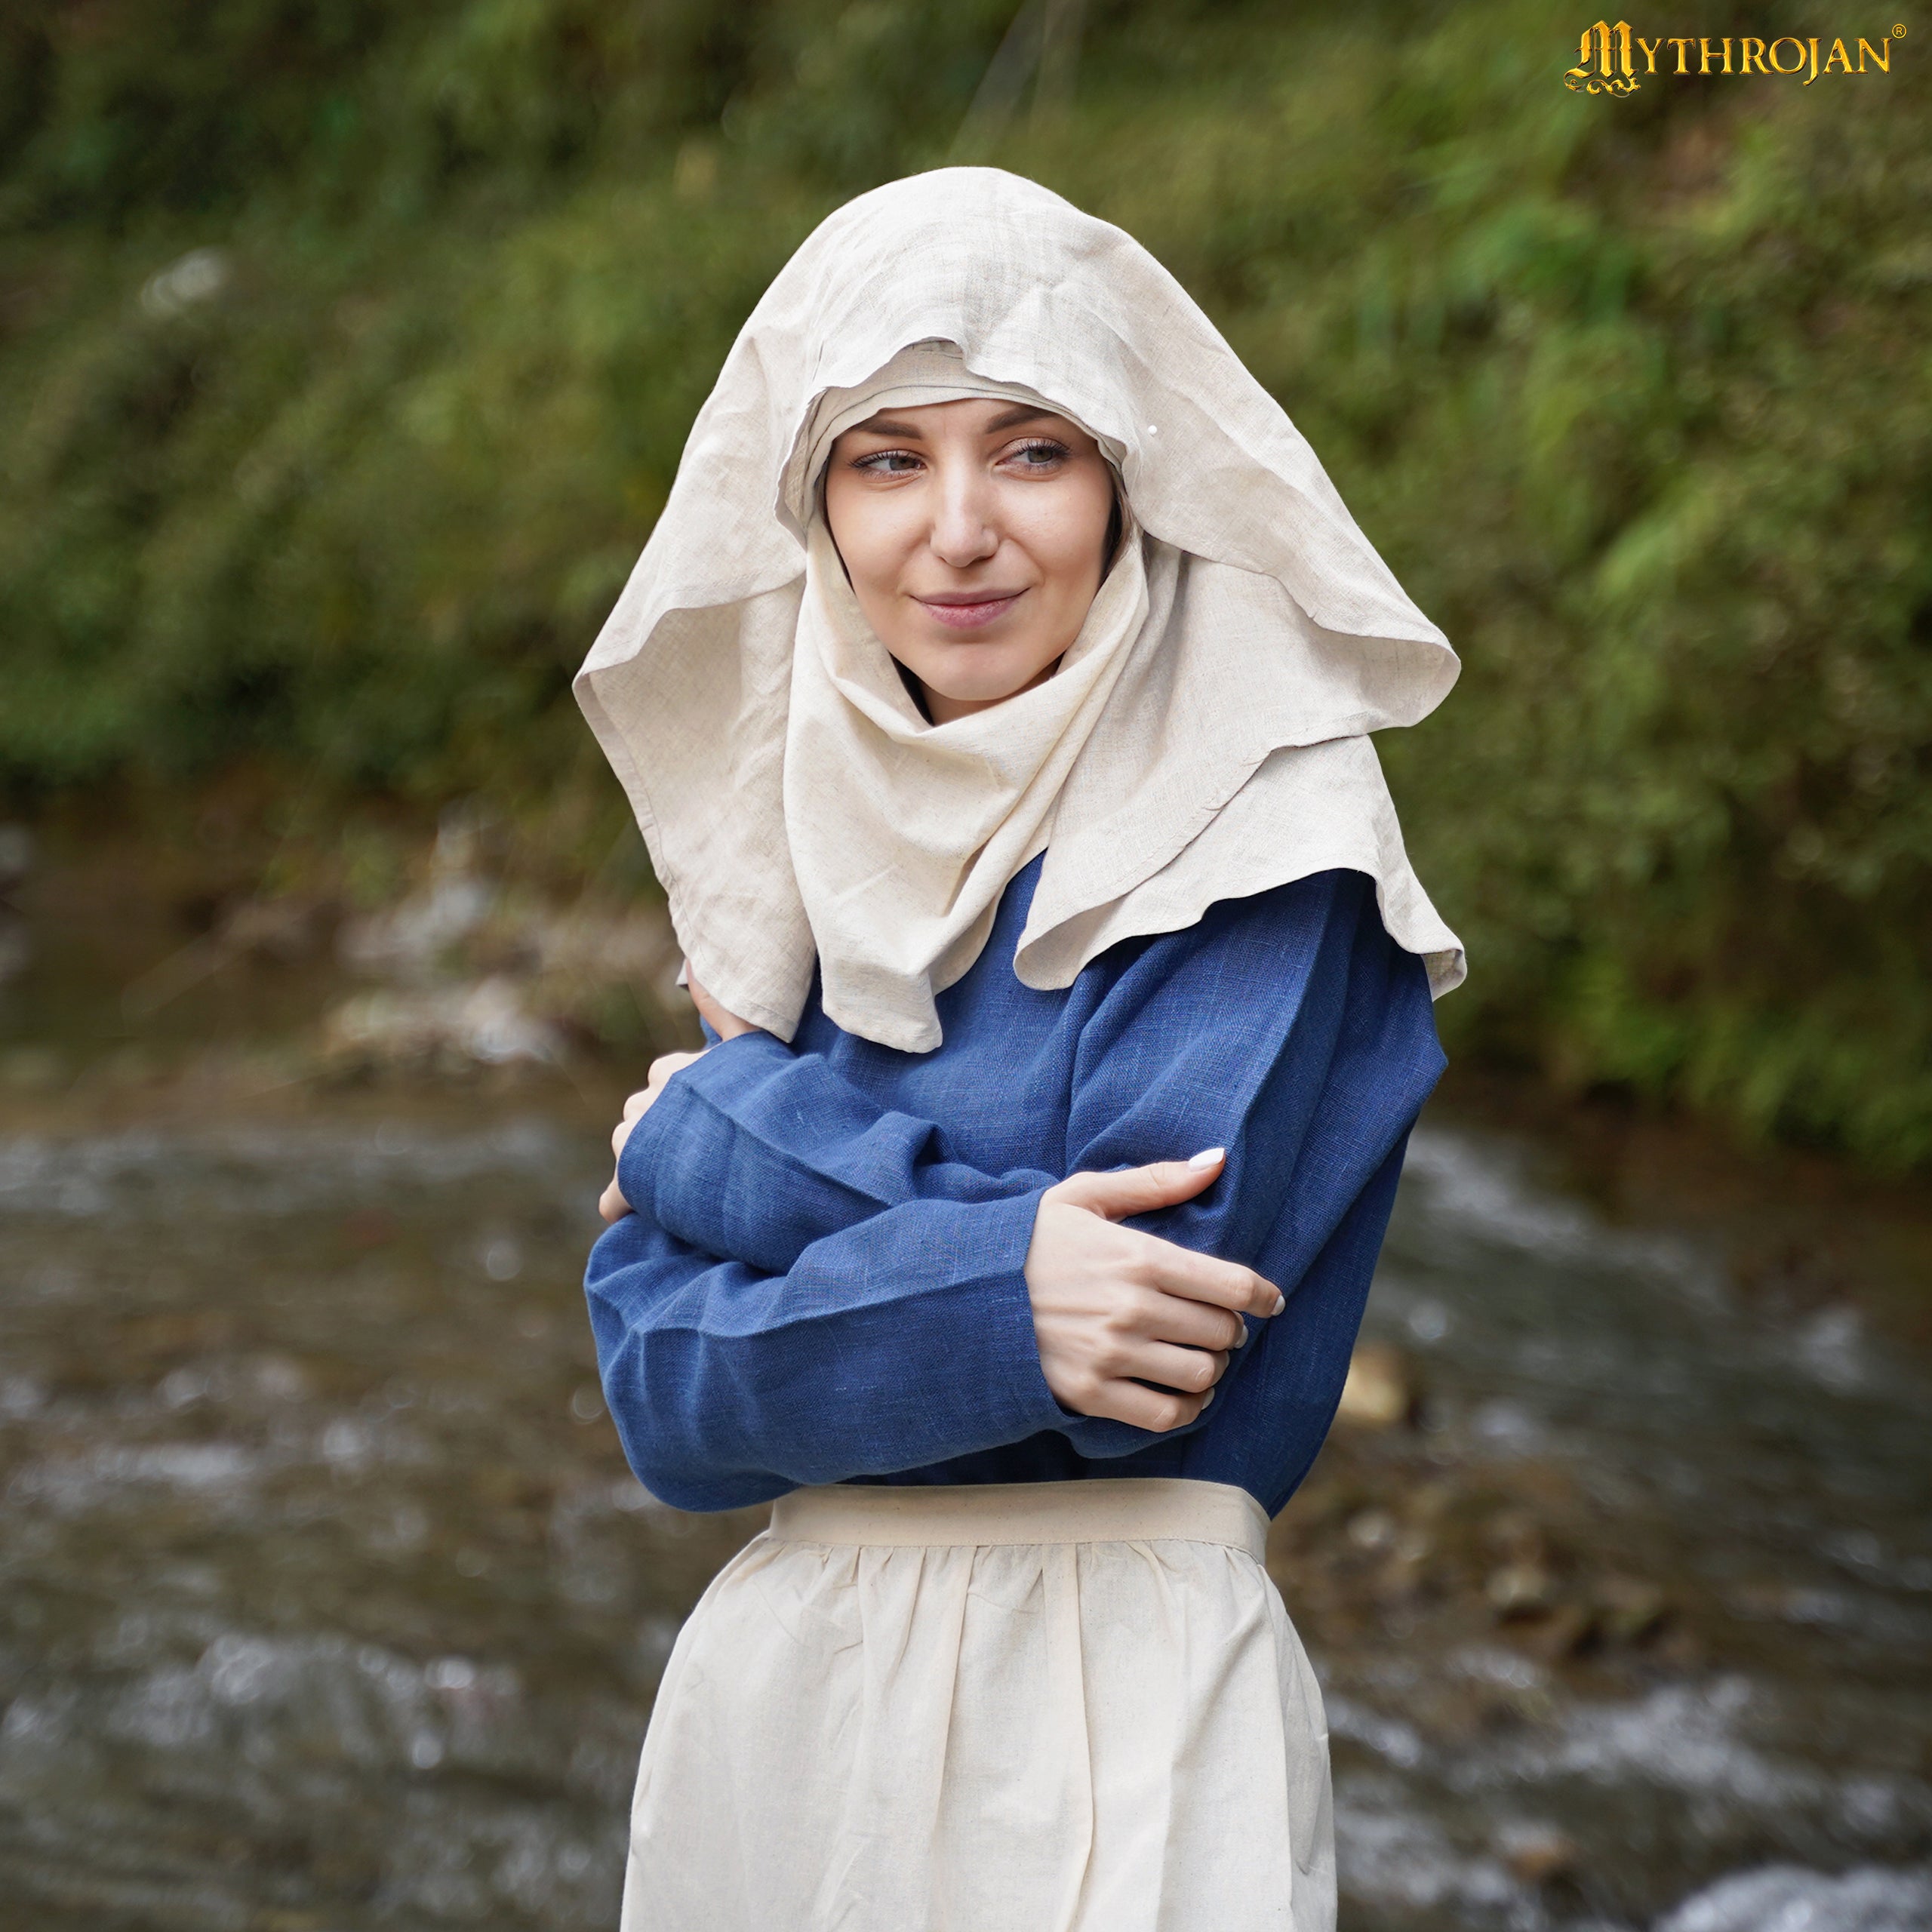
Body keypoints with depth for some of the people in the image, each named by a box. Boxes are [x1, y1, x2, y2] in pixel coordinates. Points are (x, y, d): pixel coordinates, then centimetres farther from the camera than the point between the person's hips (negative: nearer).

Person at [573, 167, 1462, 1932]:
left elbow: (1164, 1290, -21)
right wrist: (986, 1298, -21)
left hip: (1117, 1715, -5)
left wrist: (719, 1132, -9)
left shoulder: (1267, 830, -10)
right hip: (773, 1692, 5)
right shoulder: (796, 835, 4)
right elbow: (658, 1387, -3)